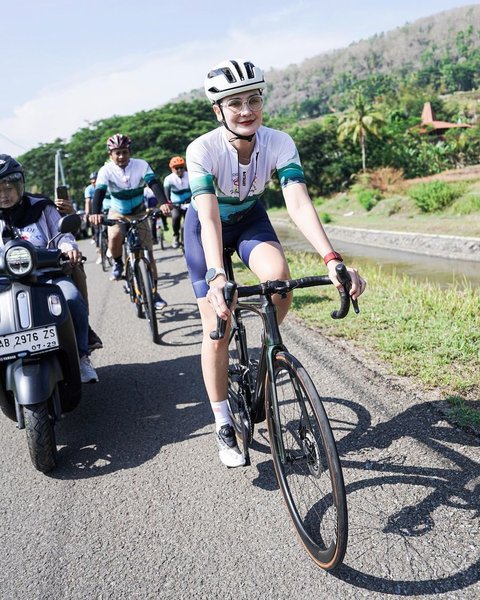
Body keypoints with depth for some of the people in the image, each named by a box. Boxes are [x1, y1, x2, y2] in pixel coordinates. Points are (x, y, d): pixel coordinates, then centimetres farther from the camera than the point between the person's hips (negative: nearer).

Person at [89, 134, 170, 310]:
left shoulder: (141, 165, -16)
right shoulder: (106, 170, -17)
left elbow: (154, 184, -29)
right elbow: (99, 192, -29)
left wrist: (163, 202, -49)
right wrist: (95, 213, -49)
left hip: (139, 213, 1)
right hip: (117, 213, -1)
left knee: (148, 253, -5)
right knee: (114, 238, -33)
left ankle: (154, 293, 6)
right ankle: (118, 263, 0)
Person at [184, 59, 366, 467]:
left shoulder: (279, 143, -23)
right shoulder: (202, 150, -30)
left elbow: (299, 204, -34)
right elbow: (209, 219, -40)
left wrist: (332, 259, -48)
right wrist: (216, 277, -56)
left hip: (250, 218, 2)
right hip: (207, 226, -2)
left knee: (278, 277, -31)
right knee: (217, 328, -7)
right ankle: (224, 427, 8)